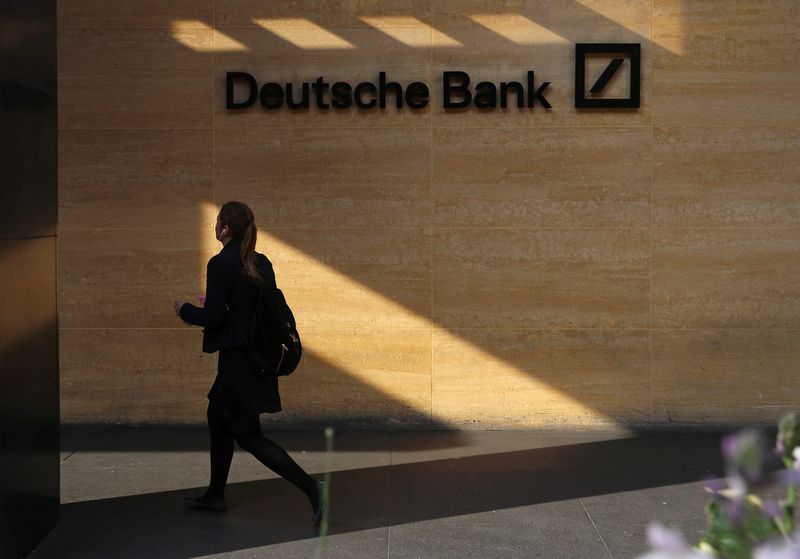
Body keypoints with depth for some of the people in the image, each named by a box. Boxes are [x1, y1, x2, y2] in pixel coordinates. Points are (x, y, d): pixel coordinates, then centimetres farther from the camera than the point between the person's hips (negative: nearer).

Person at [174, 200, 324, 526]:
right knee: (218, 418, 22)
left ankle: (309, 486, -12)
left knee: (247, 435, -2)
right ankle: (215, 496, 31)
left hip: (237, 359, -9)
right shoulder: (262, 263, 7)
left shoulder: (221, 264, -16)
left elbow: (214, 317, -19)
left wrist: (185, 310, 1)